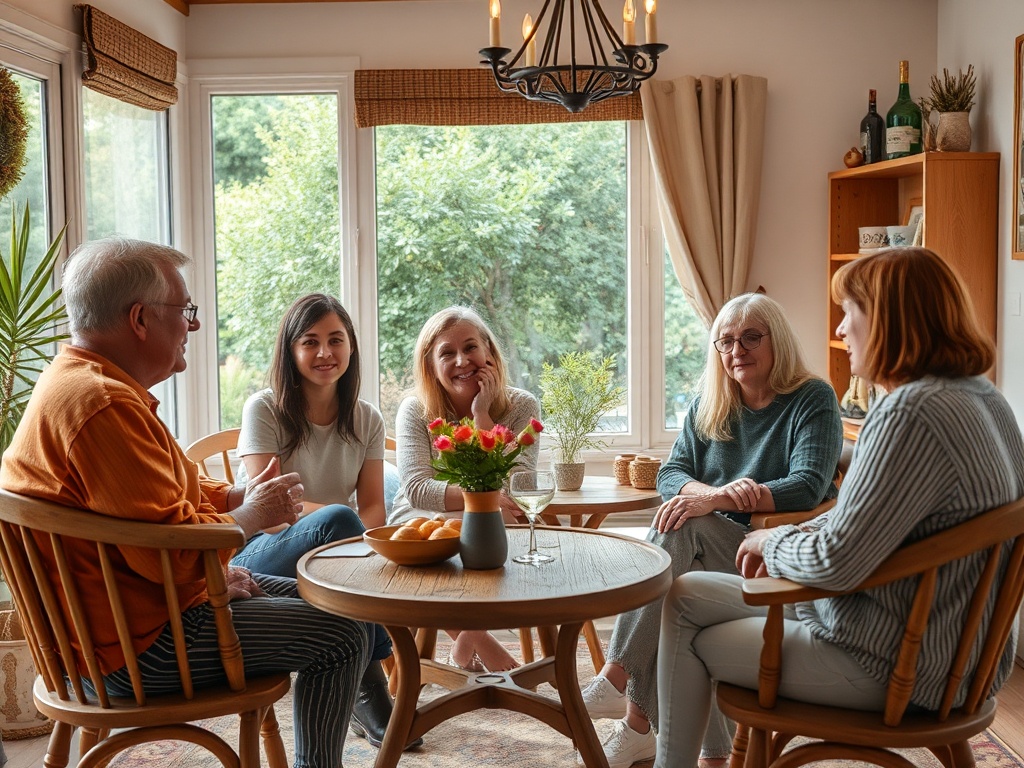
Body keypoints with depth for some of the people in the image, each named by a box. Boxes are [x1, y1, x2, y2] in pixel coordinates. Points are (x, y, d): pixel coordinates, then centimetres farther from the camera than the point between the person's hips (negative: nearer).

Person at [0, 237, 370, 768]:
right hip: (138, 647, -11)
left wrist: (240, 496, 2)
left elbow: (158, 498, 18)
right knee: (342, 634, -7)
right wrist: (247, 518, -12)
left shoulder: (79, 382, 11)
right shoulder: (104, 406, -26)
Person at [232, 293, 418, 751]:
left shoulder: (367, 420, 8)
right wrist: (332, 519, -32)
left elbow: (372, 508, 0)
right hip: (258, 557, -4)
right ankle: (370, 688, -28)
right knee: (337, 520, -34)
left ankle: (365, 696, -18)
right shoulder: (264, 410, -5)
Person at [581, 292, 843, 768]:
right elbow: (670, 475, 5)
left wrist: (712, 500, -26)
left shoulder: (813, 400, -2)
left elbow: (808, 488, -16)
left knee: (679, 525, -31)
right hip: (708, 551, 5)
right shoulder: (707, 406, 13)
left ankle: (618, 677, -29)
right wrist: (717, 492, -20)